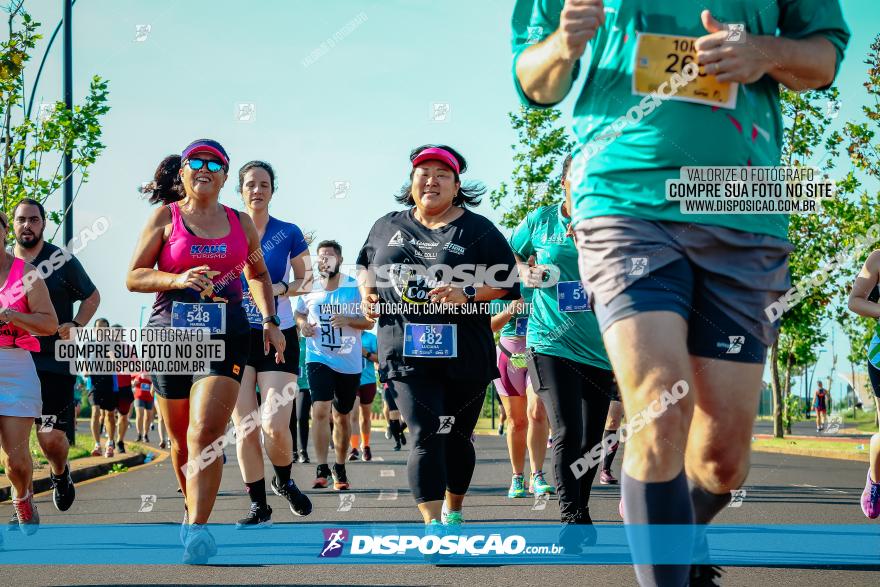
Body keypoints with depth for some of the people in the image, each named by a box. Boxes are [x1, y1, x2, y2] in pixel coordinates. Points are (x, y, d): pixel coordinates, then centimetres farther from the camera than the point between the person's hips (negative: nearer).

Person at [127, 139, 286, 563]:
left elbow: (258, 274, 27)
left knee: (206, 432, -17)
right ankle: (191, 505, 37)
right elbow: (134, 277, 2)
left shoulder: (240, 223, 11)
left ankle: (196, 529, -23)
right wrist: (178, 279, -14)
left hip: (225, 334, 0)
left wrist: (270, 321, 14)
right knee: (180, 437, 10)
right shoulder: (165, 217, 5)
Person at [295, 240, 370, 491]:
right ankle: (322, 469, -16)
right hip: (319, 359, -1)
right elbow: (299, 314, 18)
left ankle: (340, 469, 27)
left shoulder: (355, 288, -3)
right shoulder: (309, 288, 2)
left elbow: (369, 321, -2)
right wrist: (303, 324, -5)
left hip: (350, 363, 1)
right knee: (320, 410, -19)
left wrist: (348, 321, -21)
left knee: (342, 416, 12)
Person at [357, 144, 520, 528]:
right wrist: (367, 291, 7)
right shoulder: (387, 227, 11)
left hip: (465, 354, 0)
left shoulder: (478, 230, 2)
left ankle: (453, 513, 33)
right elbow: (365, 265, 28)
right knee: (426, 437, -13)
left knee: (456, 438, 11)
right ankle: (433, 526, -17)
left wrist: (468, 292, -16)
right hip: (406, 352, 0)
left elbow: (508, 283, 0)